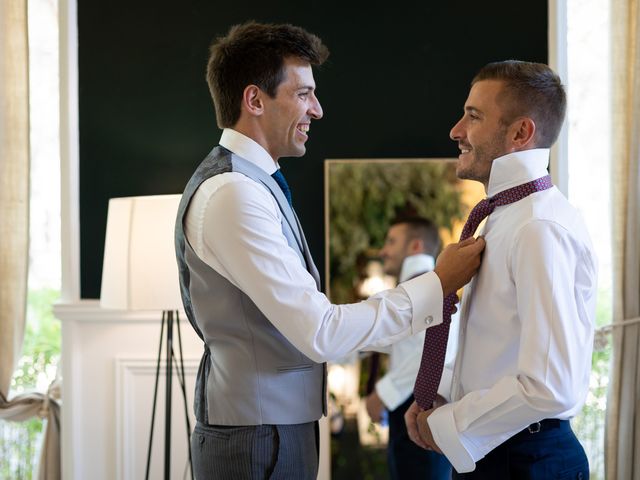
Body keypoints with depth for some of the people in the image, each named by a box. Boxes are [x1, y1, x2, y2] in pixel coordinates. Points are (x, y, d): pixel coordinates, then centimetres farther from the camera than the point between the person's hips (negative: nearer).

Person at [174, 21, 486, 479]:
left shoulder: (252, 183, 12)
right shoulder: (234, 195, -20)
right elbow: (319, 333, -23)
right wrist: (437, 286, -16)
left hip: (279, 429, 10)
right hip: (259, 440, -9)